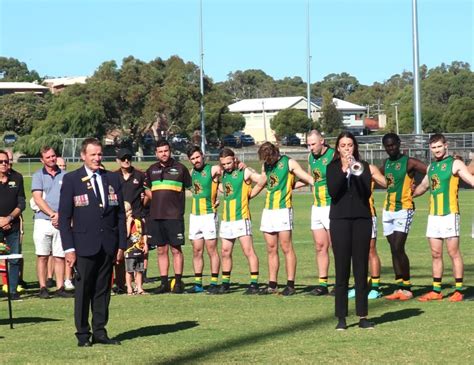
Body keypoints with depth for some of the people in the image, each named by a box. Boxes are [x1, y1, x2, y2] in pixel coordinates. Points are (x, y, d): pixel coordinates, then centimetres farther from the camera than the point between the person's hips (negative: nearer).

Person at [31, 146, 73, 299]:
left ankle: (60, 287, 5)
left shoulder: (64, 176, 10)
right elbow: (38, 199, -4)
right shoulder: (38, 176, 5)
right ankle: (43, 288, 1)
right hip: (43, 221, -2)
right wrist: (53, 214, -12)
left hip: (61, 222, 2)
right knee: (42, 256, -2)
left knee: (60, 256, 2)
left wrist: (61, 216, -7)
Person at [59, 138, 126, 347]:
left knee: (103, 290, 7)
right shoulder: (71, 180, 0)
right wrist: (69, 248, -8)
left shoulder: (112, 179, 10)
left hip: (108, 246, 3)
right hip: (85, 245, -3)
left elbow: (120, 214, 12)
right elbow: (64, 217, -2)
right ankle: (83, 334, 7)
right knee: (83, 290, 0)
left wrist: (122, 245, 6)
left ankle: (100, 332, 13)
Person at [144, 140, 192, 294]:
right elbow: (147, 190, 25)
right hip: (156, 216, 4)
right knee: (161, 250, 7)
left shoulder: (180, 168, 3)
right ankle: (164, 283, 11)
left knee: (176, 249, -3)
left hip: (174, 216, -4)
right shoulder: (151, 170, 13)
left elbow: (190, 188, 8)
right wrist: (151, 195, 7)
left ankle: (178, 282, 2)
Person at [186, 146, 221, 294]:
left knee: (212, 250, -5)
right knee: (197, 251, 7)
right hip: (194, 215, 6)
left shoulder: (213, 170, -6)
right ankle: (198, 284, 11)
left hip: (209, 214, -6)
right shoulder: (192, 172, 12)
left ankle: (214, 283, -3)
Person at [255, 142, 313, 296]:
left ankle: (290, 285, -4)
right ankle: (272, 285, 11)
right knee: (271, 249, 7)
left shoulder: (288, 163, -5)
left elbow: (309, 179, -5)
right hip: (268, 210, 6)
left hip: (283, 209, -6)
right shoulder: (266, 165, 13)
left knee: (286, 248, -6)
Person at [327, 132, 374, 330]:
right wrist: (343, 171, -17)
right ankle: (341, 317, 0)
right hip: (340, 220, -1)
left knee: (361, 269, 1)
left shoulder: (363, 166, 8)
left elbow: (367, 192, -5)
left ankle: (362, 315, 4)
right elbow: (332, 191, -9)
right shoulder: (333, 168, 7)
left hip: (362, 219, 1)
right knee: (342, 269, -2)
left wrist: (356, 173, -16)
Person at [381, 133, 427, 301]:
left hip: (404, 210, -7)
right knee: (394, 250, 6)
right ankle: (400, 287, 9)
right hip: (388, 211, 7)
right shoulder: (386, 164, 13)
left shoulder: (409, 162, -7)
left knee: (398, 249, -13)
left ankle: (406, 288, -5)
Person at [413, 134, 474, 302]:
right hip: (433, 215, 6)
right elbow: (423, 186, 33)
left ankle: (458, 290, 0)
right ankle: (436, 291, 13)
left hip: (449, 213, -6)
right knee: (436, 254, 8)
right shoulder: (431, 167, 16)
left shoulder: (455, 164, -3)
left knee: (454, 252, -4)